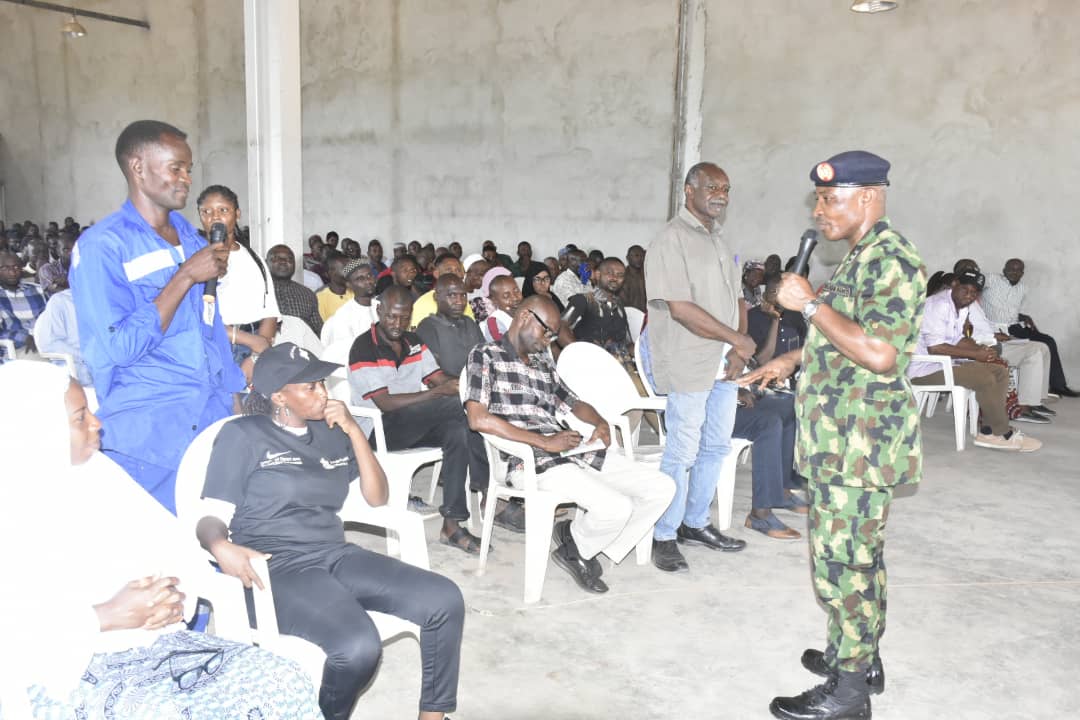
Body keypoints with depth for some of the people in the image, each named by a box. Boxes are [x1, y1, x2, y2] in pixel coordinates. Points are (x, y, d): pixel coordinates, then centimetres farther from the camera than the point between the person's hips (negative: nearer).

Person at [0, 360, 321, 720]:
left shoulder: (97, 468, 10)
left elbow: (168, 542, 12)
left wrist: (175, 591, -9)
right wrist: (105, 617, -21)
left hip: (152, 640, 6)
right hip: (66, 668, -5)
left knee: (286, 684, -13)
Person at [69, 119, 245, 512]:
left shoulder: (192, 237, 11)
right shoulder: (102, 247, -8)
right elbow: (120, 348, -17)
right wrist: (185, 276, -17)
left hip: (216, 417, 5)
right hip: (150, 432, -5)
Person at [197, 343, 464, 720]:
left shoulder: (331, 433, 15)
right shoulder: (241, 435, 0)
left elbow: (377, 497, 12)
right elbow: (211, 517, -4)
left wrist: (354, 431, 0)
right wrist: (222, 547, -29)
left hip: (337, 555, 6)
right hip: (278, 566, -6)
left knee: (444, 600, -13)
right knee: (358, 647, -32)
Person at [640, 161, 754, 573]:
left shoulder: (717, 238, 14)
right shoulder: (672, 239, -13)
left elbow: (733, 300, 15)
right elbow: (681, 308, -21)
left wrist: (736, 351, -1)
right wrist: (738, 339, -15)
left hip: (723, 363, 9)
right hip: (688, 363, -8)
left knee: (716, 447, 15)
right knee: (682, 453, -2)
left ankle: (695, 524, 29)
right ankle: (664, 537, 11)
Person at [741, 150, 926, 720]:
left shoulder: (890, 259, -18)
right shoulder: (863, 256, 14)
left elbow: (879, 353, -28)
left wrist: (809, 304, -22)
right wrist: (793, 359, 20)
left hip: (858, 443, -10)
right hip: (845, 438, 10)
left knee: (842, 561, -2)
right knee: (857, 554, 20)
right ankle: (860, 656, 35)